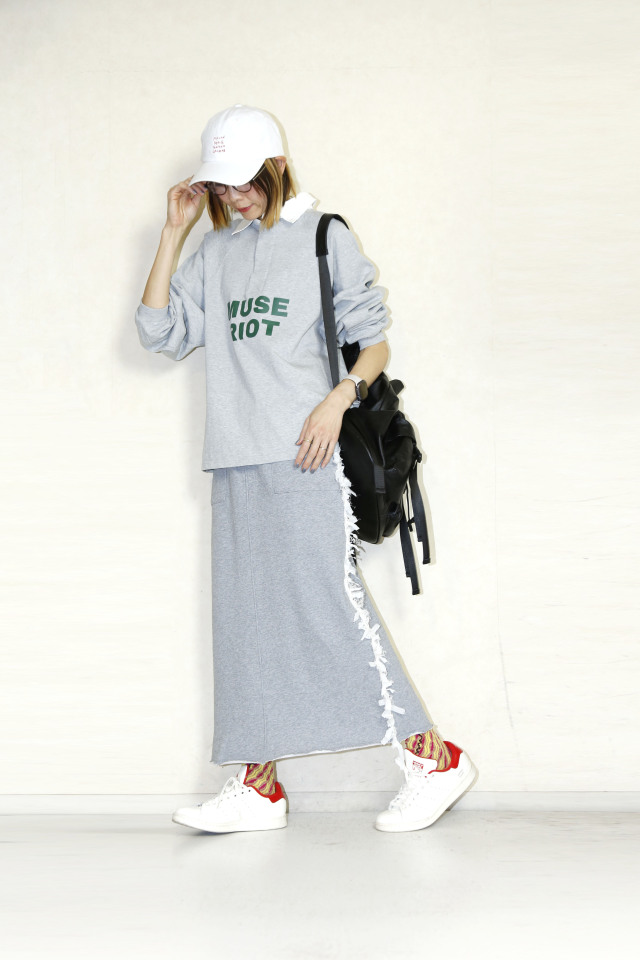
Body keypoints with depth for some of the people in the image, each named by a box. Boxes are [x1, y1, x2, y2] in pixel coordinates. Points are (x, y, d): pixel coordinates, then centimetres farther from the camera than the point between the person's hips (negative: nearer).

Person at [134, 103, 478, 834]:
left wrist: (339, 398, -17)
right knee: (249, 618, 5)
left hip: (307, 458, -5)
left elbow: (375, 342, 2)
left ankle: (432, 759, -2)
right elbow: (159, 332, 9)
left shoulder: (324, 238, 3)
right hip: (238, 465, 5)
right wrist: (173, 233, 7)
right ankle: (257, 786, 11)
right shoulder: (214, 254, 16)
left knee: (333, 605, -11)